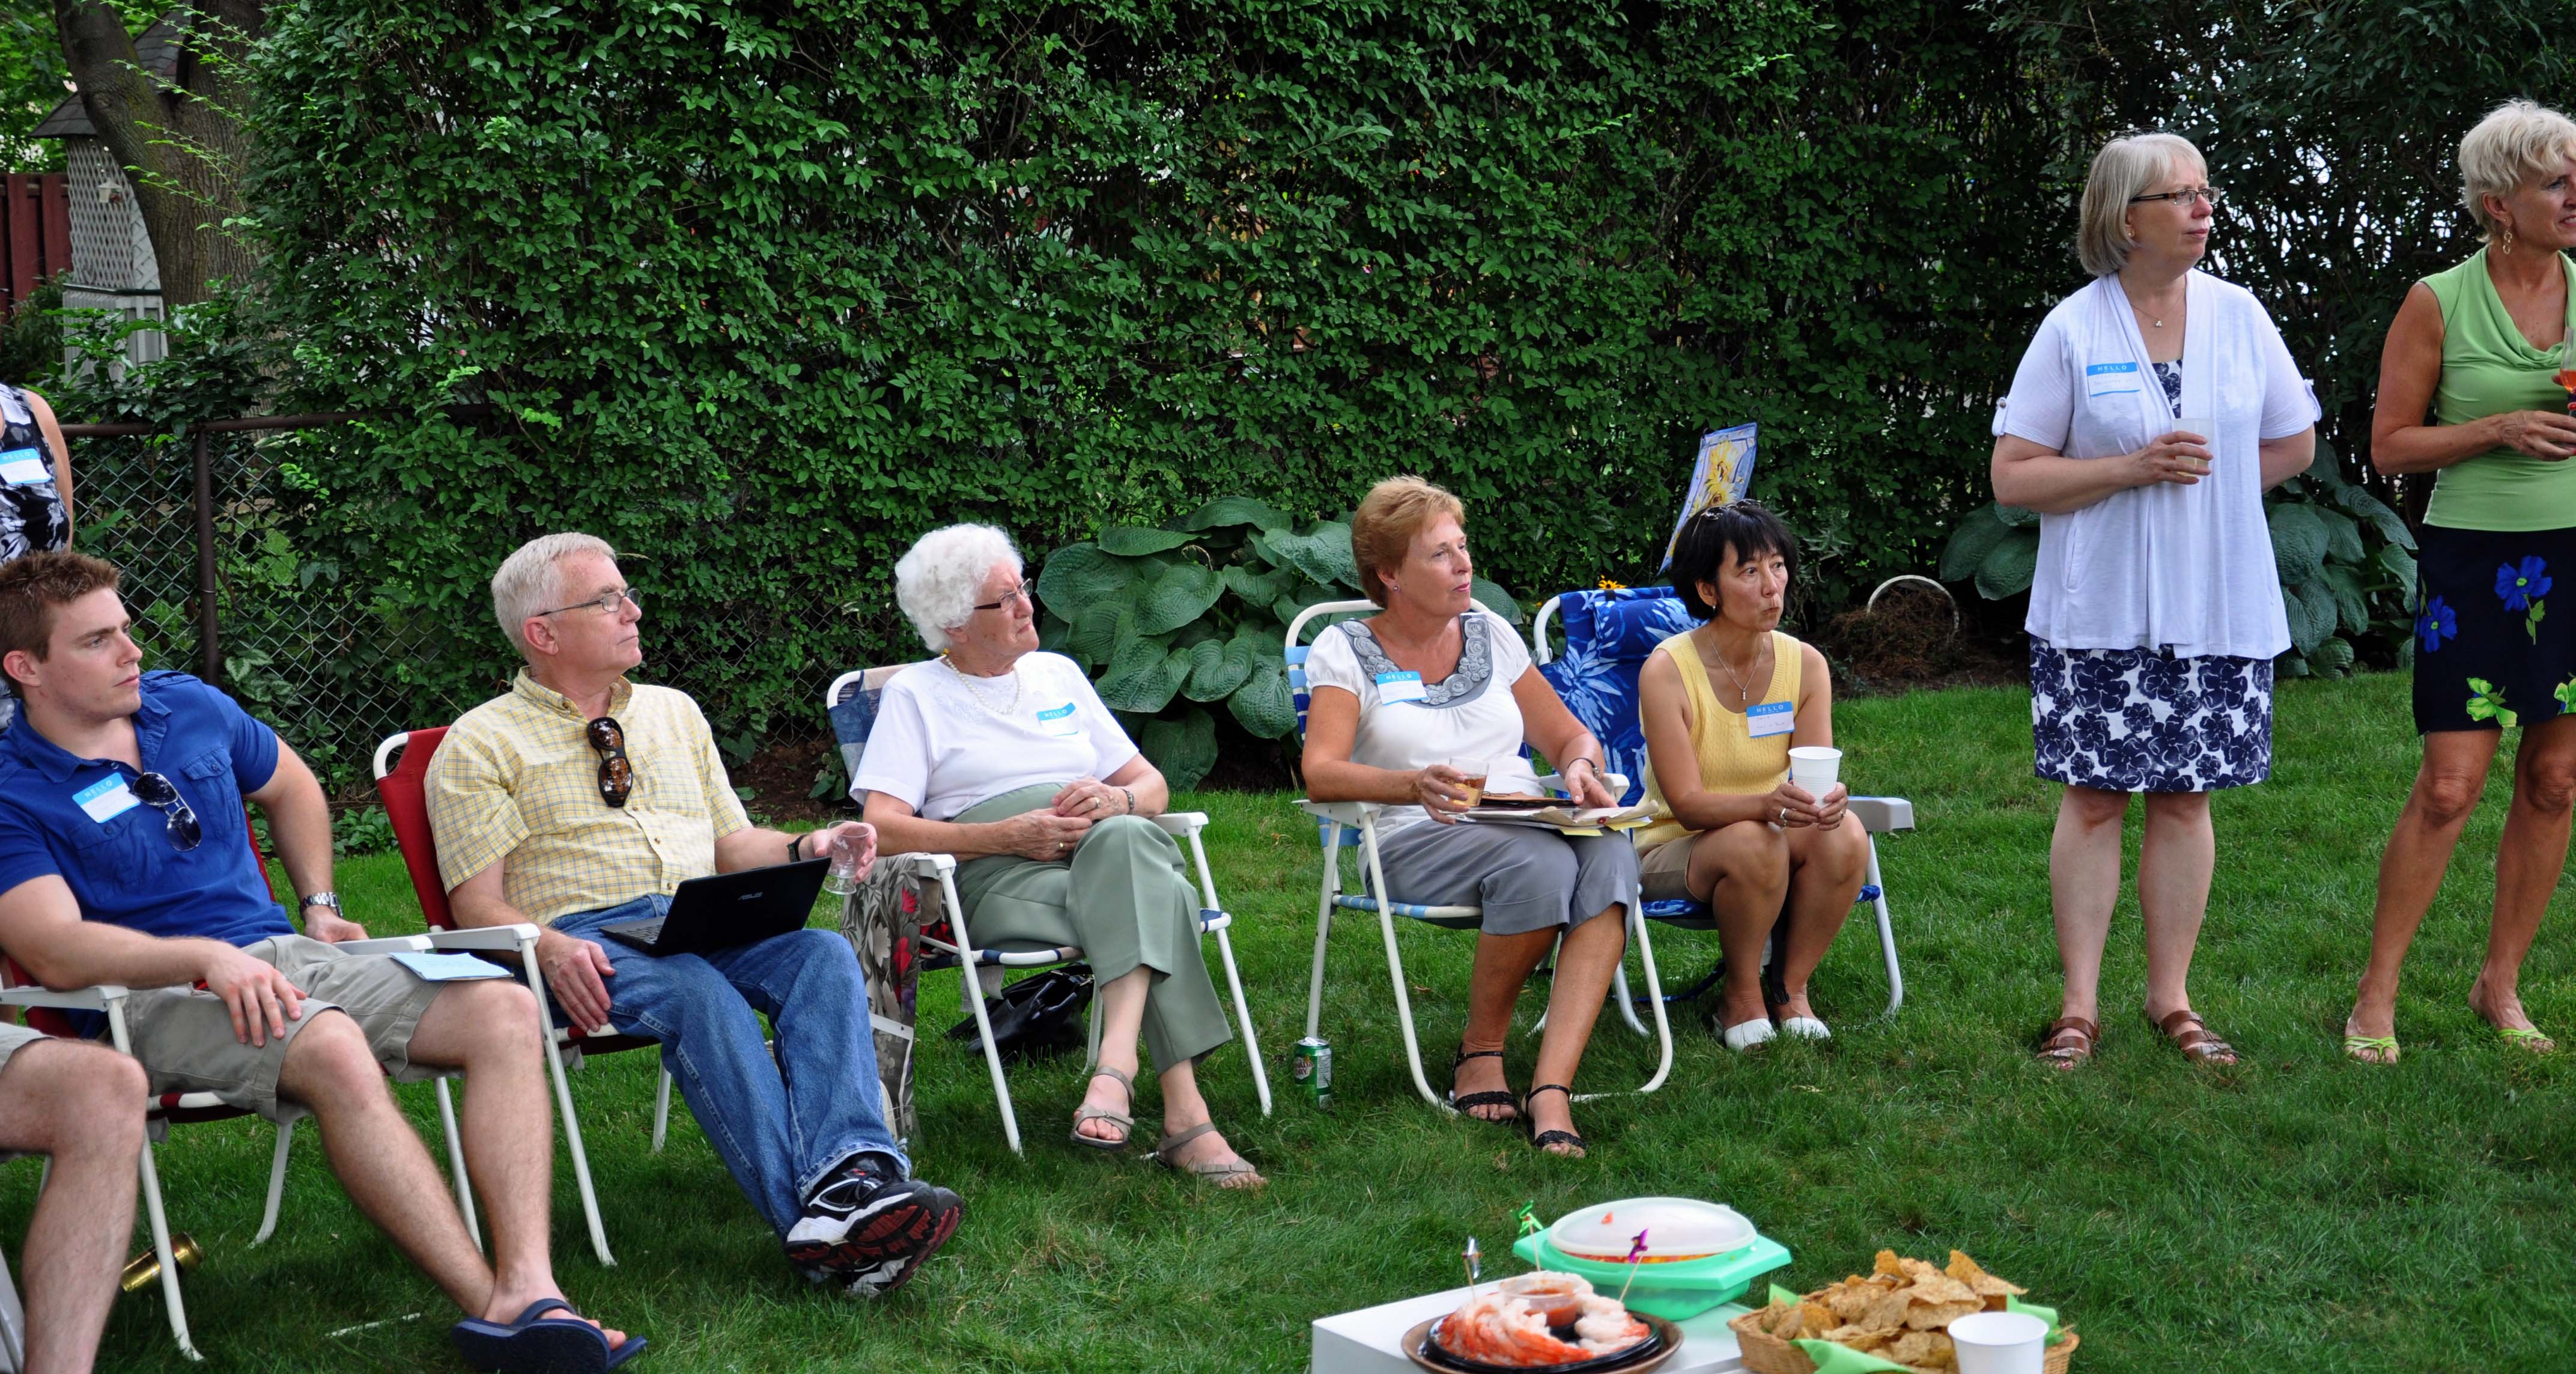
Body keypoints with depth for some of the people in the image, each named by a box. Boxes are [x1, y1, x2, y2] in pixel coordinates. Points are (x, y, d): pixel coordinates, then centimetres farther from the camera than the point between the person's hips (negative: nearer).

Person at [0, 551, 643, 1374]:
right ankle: (490, 1308, -37)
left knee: (504, 1011, -17)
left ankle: (527, 1289, -33)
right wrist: (207, 957, -29)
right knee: (334, 1050, -39)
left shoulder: (189, 707, 15)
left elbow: (289, 786, 34)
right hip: (159, 994, -7)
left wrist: (319, 904, 24)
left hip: (283, 952, 7)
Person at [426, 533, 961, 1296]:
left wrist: (803, 849, 4)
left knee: (824, 955, -27)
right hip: (584, 939, -5)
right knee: (698, 994, -37)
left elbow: (732, 844, 28)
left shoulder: (674, 712, 25)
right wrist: (551, 950, -21)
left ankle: (855, 1177, -47)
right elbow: (477, 902, 0)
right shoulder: (482, 743, 8)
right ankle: (809, 1212, -48)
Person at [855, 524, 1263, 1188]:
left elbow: (1154, 788, 24)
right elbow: (883, 828, -2)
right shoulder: (914, 694, 13)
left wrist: (1117, 799, -3)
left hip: (1111, 850, 4)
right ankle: (1184, 1113, -47)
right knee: (1151, 900, -35)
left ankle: (1116, 1064, -50)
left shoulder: (1058, 673, 27)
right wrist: (1009, 835, -14)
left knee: (1126, 838, -37)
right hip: (1001, 880, -4)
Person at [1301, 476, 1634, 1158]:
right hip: (1416, 843, -4)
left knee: (1610, 854, -32)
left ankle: (1552, 1091, -38)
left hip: (1529, 825, 4)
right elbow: (1320, 773, -8)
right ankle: (1480, 1052, -14)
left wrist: (1580, 769, -5)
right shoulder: (1346, 651, 6)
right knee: (1541, 864, -36)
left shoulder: (1490, 634, 19)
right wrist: (1415, 785, -28)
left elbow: (1570, 736, 22)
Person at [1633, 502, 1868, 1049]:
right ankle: (1742, 998, -11)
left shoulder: (1805, 664, -5)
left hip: (1772, 839, 4)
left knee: (1845, 837, -28)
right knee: (1754, 844, -36)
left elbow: (1820, 777, -11)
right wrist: (1767, 804, -40)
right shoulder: (1667, 670, -18)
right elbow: (1687, 803, -21)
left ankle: (1791, 989, -7)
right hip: (1675, 848, -4)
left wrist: (1828, 800, -37)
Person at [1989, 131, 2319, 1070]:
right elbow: (2013, 476, -6)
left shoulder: (2238, 315, 4)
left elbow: (2293, 444, 14)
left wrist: (2203, 484, 3)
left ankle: (2171, 995, 17)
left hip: (2218, 606, 2)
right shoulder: (2073, 329, -4)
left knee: (2185, 797, 7)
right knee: (2095, 798, 1)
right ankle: (2080, 1006, 8)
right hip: (2098, 610, -2)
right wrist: (2133, 470, -16)